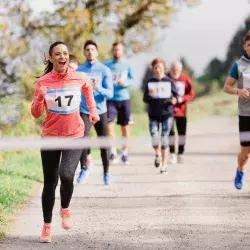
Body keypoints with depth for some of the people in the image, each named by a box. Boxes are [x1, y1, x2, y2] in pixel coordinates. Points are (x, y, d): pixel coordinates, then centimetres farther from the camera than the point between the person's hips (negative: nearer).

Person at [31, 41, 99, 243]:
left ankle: (65, 209, 8)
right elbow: (36, 114, -8)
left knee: (66, 175, -22)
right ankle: (47, 226, 21)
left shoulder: (78, 78, -6)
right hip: (50, 138, 1)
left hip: (75, 137, 0)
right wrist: (40, 98, -25)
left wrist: (93, 110, 18)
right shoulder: (43, 82, -9)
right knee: (49, 183, 5)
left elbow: (88, 89, 20)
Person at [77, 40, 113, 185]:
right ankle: (84, 169, 7)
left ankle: (106, 173, 18)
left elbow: (110, 93, -7)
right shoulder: (79, 70, 3)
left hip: (100, 111, 0)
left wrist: (99, 88, -27)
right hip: (84, 111, 0)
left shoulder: (105, 70, -1)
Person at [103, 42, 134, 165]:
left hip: (124, 98, 2)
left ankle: (124, 153, 18)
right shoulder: (106, 64, 2)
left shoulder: (127, 65, 6)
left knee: (125, 126, 6)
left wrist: (125, 83, -15)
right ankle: (113, 151, -5)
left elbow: (132, 79, 5)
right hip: (110, 99, -2)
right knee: (109, 123, -17)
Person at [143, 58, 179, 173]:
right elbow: (145, 99, 6)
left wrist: (174, 100, -18)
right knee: (154, 137, -9)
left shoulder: (169, 82, 3)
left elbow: (176, 95, 4)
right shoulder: (149, 83, 6)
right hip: (153, 114, 1)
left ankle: (164, 164, 4)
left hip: (167, 113, -1)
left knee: (164, 138, -5)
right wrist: (149, 94, -15)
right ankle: (157, 154, 23)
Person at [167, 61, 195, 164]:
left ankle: (180, 154, 13)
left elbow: (191, 94, 2)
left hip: (181, 110, 2)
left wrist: (182, 99, -16)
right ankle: (172, 154, 2)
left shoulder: (185, 79, 0)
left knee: (182, 132, 4)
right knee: (170, 132, -6)